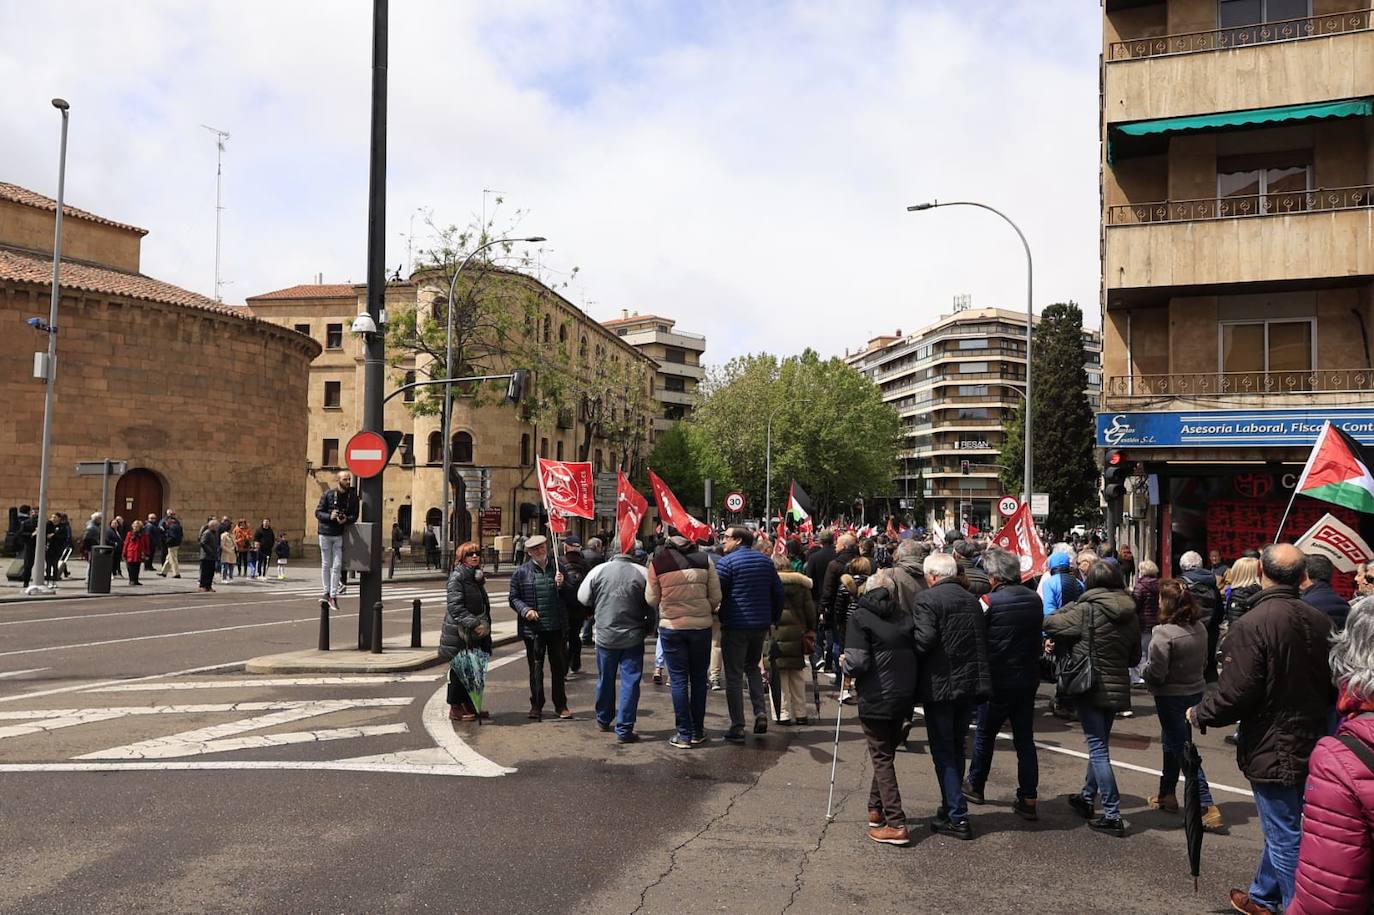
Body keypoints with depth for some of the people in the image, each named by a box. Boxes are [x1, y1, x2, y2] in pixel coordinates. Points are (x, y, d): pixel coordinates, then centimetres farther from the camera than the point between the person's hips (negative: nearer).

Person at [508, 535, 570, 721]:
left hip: (557, 626, 2)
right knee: (535, 667, 6)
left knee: (558, 666, 9)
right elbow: (514, 598, 4)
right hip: (533, 627, -2)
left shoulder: (557, 568, 8)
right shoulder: (521, 572, 2)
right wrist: (525, 610, -13)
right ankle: (536, 705, 17)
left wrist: (561, 585, -9)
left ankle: (560, 705, 20)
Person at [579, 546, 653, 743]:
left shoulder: (598, 570, -7)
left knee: (605, 680, 18)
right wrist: (648, 628, 10)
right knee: (630, 682, 3)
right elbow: (652, 606, -6)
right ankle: (624, 730, 2)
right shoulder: (644, 573, -11)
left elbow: (583, 598, 2)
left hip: (605, 635, 2)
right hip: (633, 637, -2)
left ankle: (604, 720, 35)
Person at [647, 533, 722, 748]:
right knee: (699, 678, 13)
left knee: (679, 680, 6)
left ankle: (684, 734, 7)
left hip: (671, 626, -1)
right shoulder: (705, 560, 0)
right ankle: (698, 732, 20)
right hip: (701, 625, 2)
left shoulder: (657, 562, -3)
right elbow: (716, 597, 0)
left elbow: (651, 599, 1)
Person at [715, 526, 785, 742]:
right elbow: (778, 592, 11)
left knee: (734, 676, 2)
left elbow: (716, 593, -12)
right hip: (761, 624, 6)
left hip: (735, 626, -6)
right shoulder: (765, 561, 9)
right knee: (753, 668, 23)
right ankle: (761, 713, 9)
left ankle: (737, 727, 4)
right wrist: (774, 619, 18)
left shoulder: (726, 562, -9)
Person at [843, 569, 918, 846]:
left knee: (881, 759, 2)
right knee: (886, 753, 20)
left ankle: (896, 825, -2)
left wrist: (845, 664, 4)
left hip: (875, 700, -5)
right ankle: (877, 810, 31)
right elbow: (917, 655, 7)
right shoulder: (905, 617, 7)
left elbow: (857, 662, -16)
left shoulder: (859, 618, -7)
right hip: (904, 698, 5)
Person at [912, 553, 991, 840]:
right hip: (970, 684, 7)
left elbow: (924, 640, -22)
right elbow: (983, 641, 12)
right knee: (956, 746, 20)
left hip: (940, 685, -7)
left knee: (943, 752, 1)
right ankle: (951, 805, 30)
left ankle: (957, 817, 0)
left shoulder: (927, 599, -12)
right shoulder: (972, 600, 10)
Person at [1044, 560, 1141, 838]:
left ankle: (1112, 815, -3)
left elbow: (1050, 624, -9)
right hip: (1117, 688, 7)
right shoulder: (1130, 614, 4)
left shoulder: (1087, 610, -16)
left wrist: (1071, 606, 4)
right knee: (1099, 744, 20)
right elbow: (1135, 657, 13)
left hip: (1091, 688, -7)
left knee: (1098, 749, -2)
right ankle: (1087, 799, 36)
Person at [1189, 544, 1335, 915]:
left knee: (1285, 840, 4)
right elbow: (1333, 687, 11)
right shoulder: (1320, 621, -2)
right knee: (1282, 829, 22)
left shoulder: (1251, 625, -24)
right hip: (1311, 744, 8)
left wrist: (1200, 713, -4)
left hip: (1271, 750, -8)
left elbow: (1235, 694, -23)